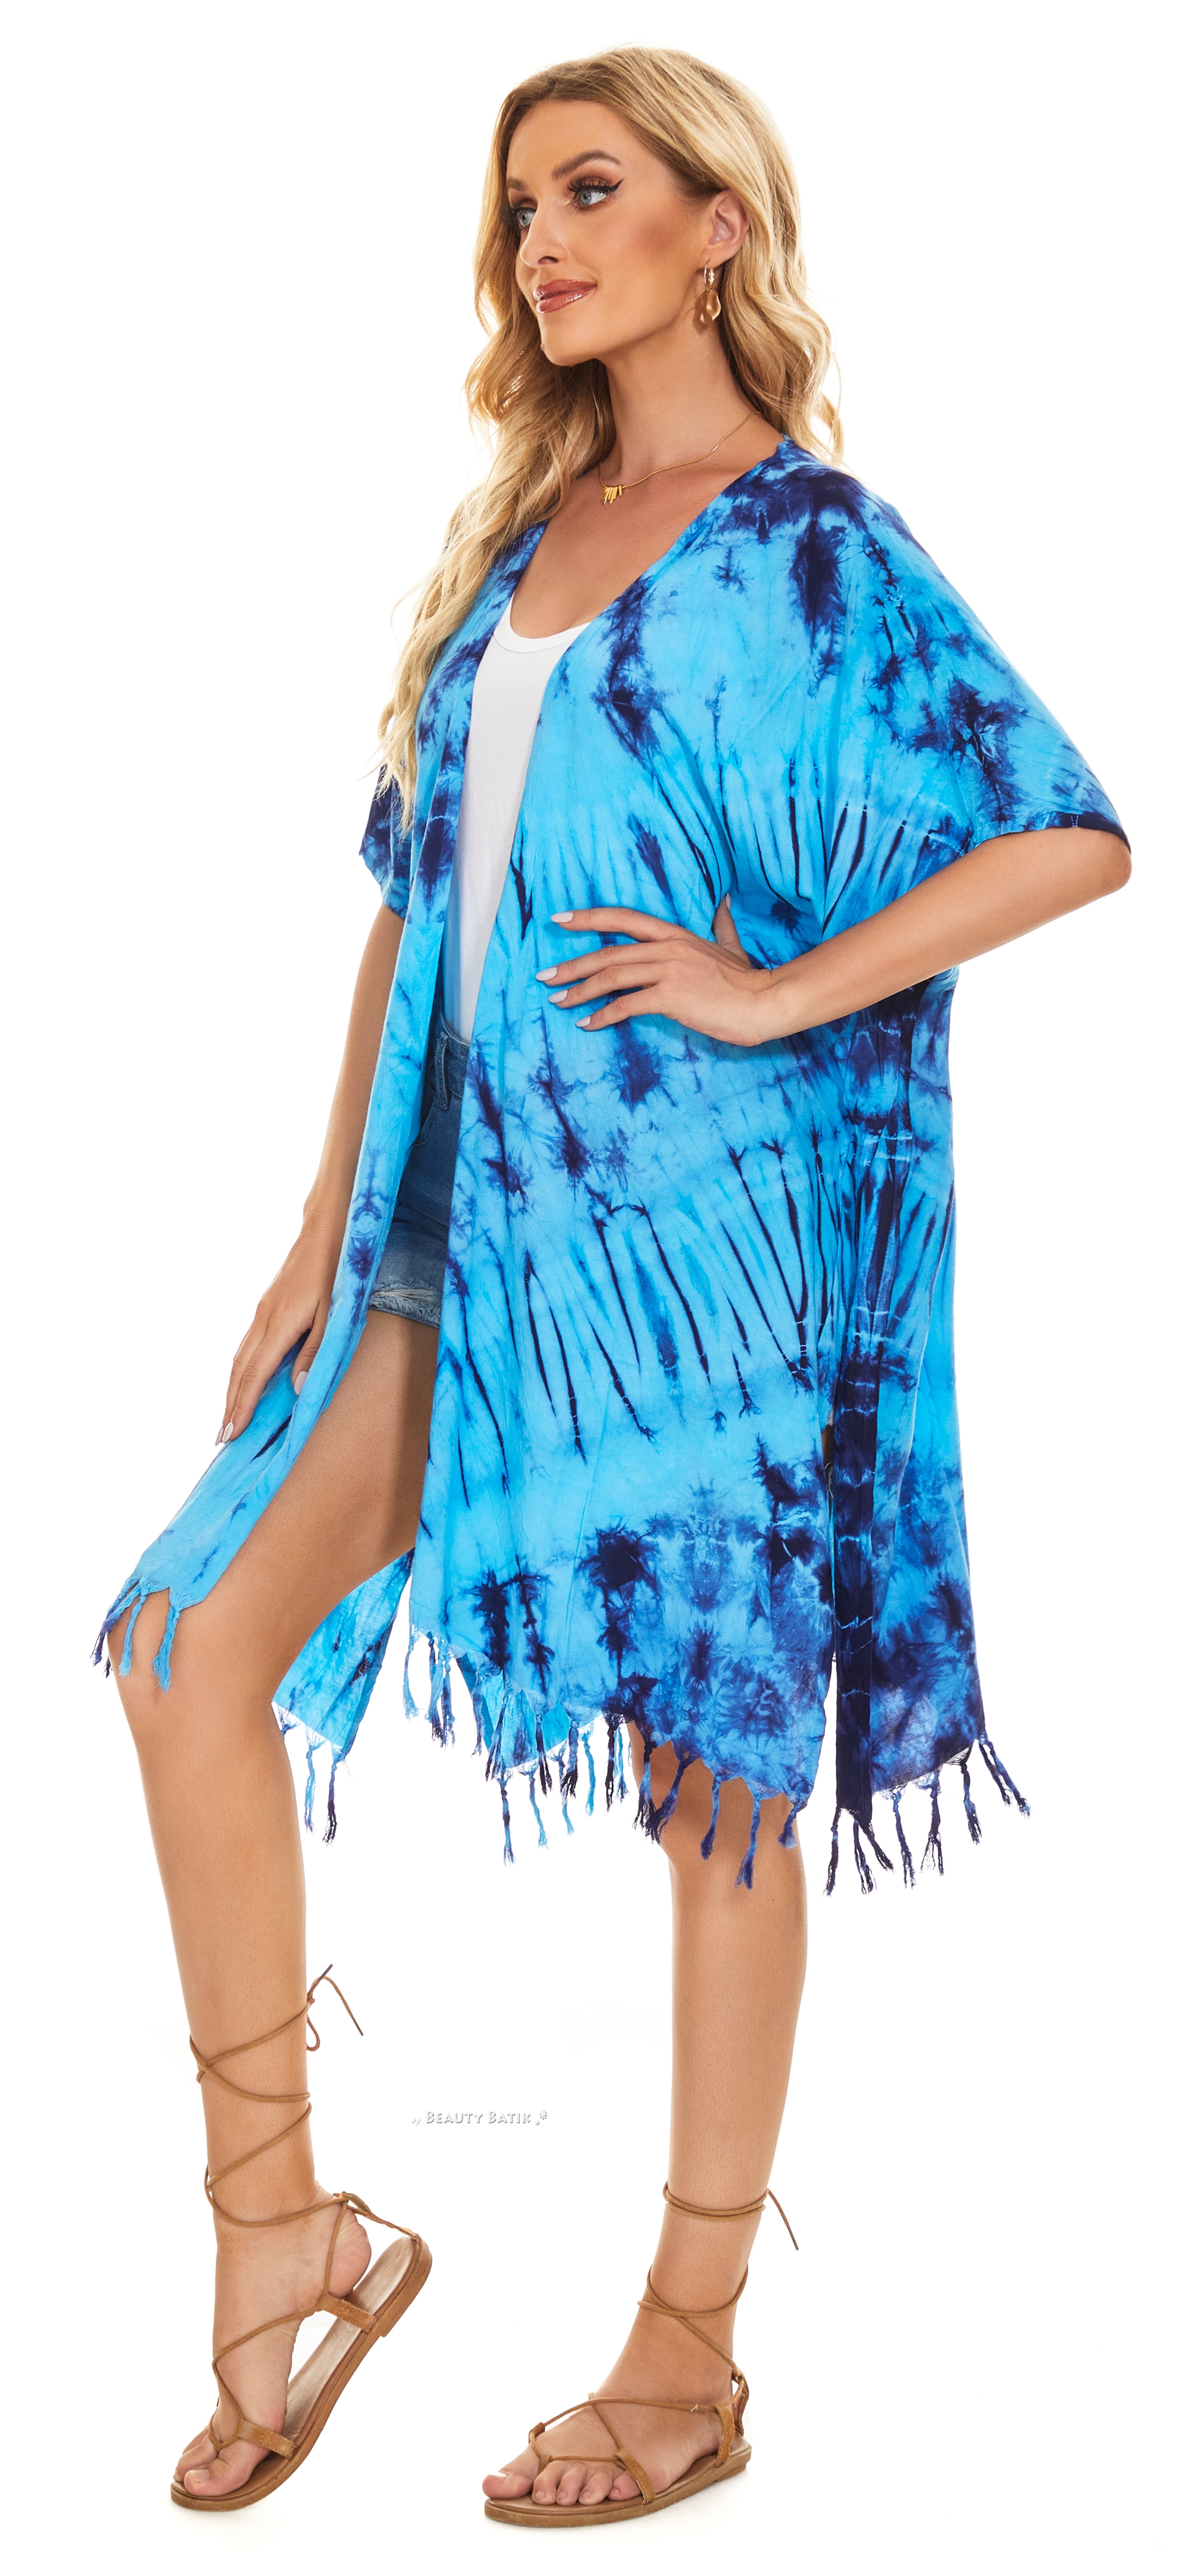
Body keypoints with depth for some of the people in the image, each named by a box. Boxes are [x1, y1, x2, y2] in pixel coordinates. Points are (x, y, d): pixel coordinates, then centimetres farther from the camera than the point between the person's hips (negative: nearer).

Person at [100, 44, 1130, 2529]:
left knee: (714, 1772, 3)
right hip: (478, 1228, 7)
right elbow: (414, 902, 16)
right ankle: (279, 2227, 9)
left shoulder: (812, 550, -3)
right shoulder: (516, 538, 16)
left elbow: (1074, 838, -13)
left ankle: (691, 2355, 17)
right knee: (194, 1638, -4)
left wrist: (774, 992, -14)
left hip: (703, 1232, -6)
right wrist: (327, 1239, 12)